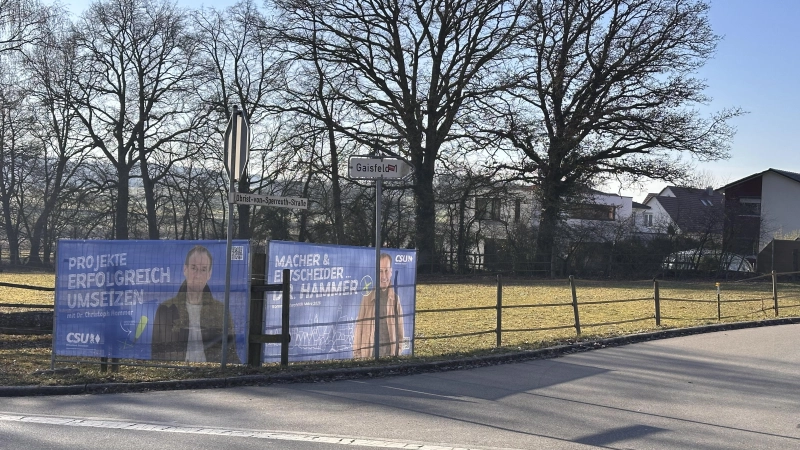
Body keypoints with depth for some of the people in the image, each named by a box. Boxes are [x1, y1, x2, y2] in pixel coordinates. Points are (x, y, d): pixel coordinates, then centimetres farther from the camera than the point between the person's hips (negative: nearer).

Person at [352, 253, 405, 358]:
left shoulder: (395, 298, 6)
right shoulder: (367, 298, -1)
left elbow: (399, 329, 12)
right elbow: (359, 328, 1)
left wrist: (398, 351, 3)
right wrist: (356, 354, -2)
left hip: (389, 353, 2)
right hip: (368, 354, -2)